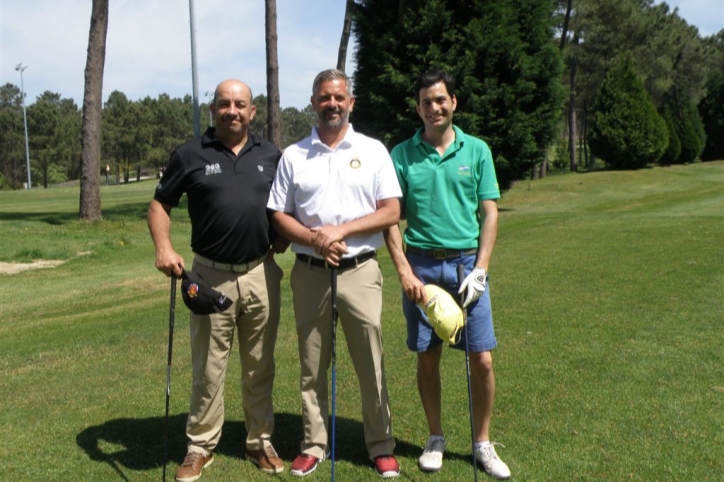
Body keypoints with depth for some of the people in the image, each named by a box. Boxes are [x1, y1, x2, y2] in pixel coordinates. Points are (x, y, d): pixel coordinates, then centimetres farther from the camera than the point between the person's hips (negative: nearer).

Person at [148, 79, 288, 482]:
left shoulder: (271, 155, 7)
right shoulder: (190, 155, 1)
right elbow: (159, 205, 5)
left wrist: (279, 247, 2)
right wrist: (164, 247, -10)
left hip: (261, 275, 2)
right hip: (211, 277, -2)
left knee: (260, 367, 12)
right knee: (208, 368, 6)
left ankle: (261, 440, 27)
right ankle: (201, 446, 21)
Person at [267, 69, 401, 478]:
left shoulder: (373, 150, 3)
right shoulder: (293, 156, 7)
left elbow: (391, 212, -2)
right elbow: (279, 215, 5)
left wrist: (341, 230, -13)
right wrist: (313, 239, -13)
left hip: (360, 270, -1)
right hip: (309, 272, 2)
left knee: (371, 364, 3)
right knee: (312, 365, 9)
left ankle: (382, 446, 17)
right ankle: (314, 445, 22)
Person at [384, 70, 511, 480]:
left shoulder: (477, 150, 4)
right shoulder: (402, 154, 2)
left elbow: (490, 212, 2)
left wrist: (480, 270, -7)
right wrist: (404, 271, -9)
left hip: (468, 264, 0)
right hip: (421, 265, 0)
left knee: (482, 360, 0)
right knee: (428, 357, 8)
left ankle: (483, 443, 18)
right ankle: (436, 438, 26)